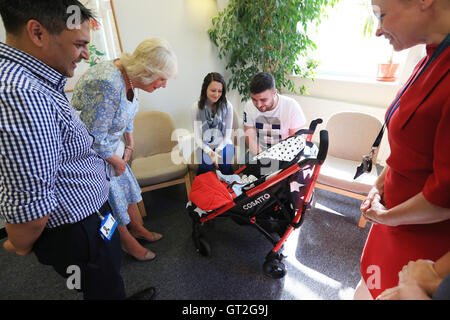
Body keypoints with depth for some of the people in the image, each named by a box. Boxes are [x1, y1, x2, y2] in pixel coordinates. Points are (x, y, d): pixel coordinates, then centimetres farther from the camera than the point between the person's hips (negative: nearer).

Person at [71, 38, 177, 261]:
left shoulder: (128, 77, -6)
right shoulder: (108, 85, -35)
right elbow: (94, 140, -29)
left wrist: (130, 145, 10)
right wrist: (117, 161, -14)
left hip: (112, 145, 8)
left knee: (127, 186, 20)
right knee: (112, 200, 9)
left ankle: (137, 228, 42)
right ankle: (127, 242, 33)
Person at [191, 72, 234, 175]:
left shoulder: (227, 106, -7)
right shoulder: (196, 107, -8)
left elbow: (228, 134, -1)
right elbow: (197, 137, -8)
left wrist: (218, 150, -16)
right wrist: (210, 152, -24)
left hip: (223, 144, 0)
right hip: (205, 146, 0)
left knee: (225, 169, -26)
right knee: (206, 166, -27)